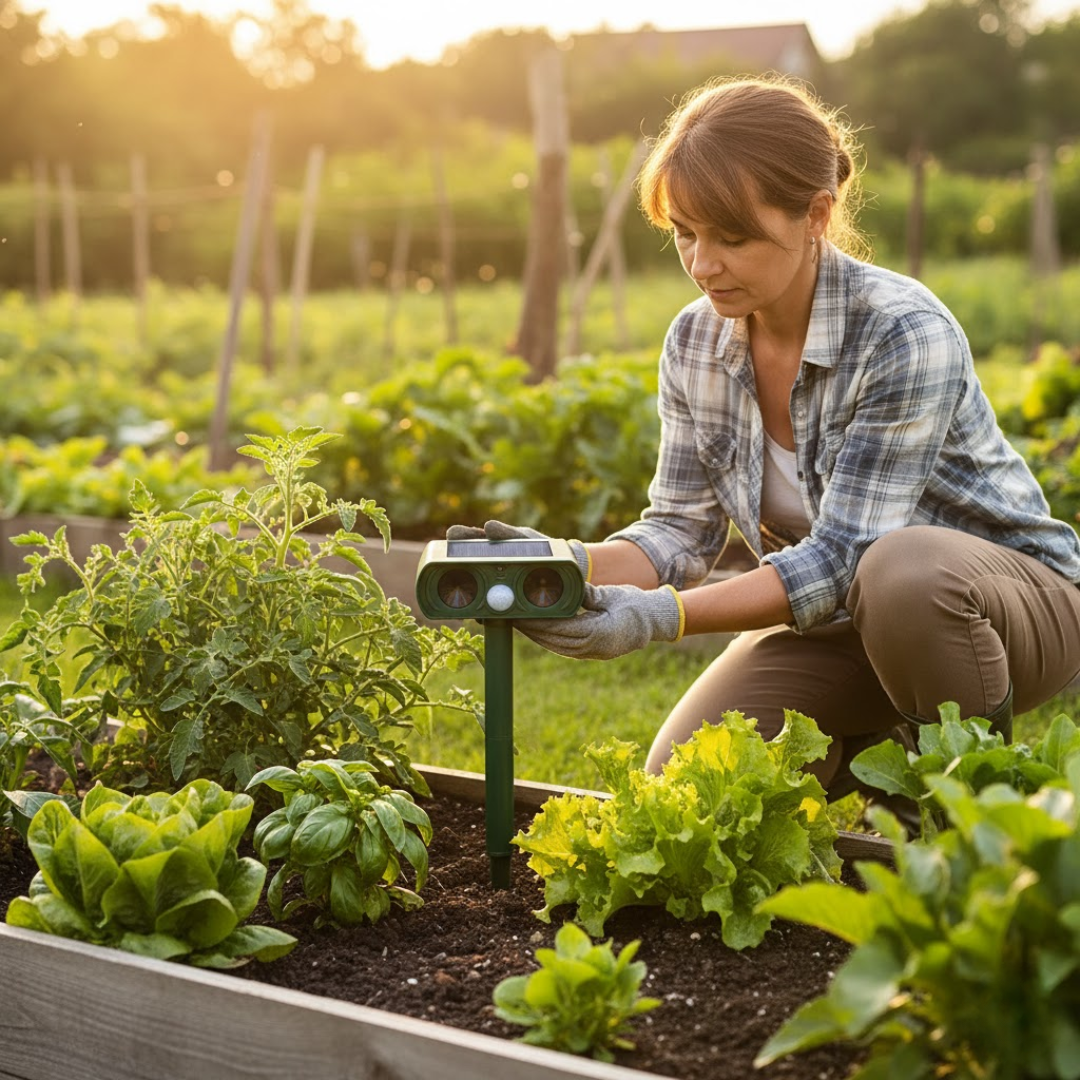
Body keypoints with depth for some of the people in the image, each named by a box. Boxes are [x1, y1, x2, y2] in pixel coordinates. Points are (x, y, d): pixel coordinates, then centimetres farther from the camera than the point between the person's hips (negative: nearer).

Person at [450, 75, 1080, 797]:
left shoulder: (906, 332, -26)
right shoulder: (695, 343, -5)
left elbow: (842, 557, -29)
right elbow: (684, 529, -4)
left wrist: (665, 616, -39)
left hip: (1017, 598, -5)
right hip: (839, 615, 5)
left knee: (900, 571, -40)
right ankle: (874, 749, 13)